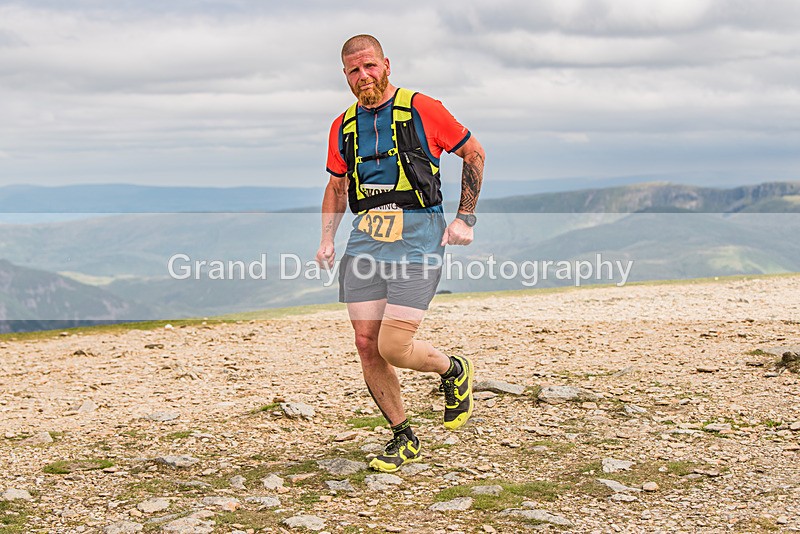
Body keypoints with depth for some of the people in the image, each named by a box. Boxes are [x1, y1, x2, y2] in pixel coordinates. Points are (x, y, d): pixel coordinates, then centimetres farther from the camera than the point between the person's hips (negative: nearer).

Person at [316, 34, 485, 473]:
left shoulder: (423, 110, -2)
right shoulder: (343, 127, 13)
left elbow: (474, 153, 7)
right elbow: (337, 186, 27)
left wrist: (465, 218, 1)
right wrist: (327, 238, 14)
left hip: (418, 238, -5)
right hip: (366, 239, 5)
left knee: (393, 348, -13)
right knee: (366, 345, -1)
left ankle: (455, 372, 19)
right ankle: (403, 438, 16)